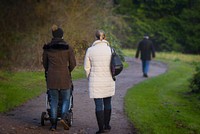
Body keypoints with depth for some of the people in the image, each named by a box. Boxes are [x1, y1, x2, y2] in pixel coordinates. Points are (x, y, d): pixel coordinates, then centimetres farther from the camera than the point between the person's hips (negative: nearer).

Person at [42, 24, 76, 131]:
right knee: (66, 99, 12)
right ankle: (64, 117, -11)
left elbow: (44, 63, 13)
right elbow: (73, 63, -1)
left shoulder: (47, 48, 1)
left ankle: (53, 124, 6)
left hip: (51, 77, 2)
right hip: (64, 77, -2)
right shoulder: (67, 47, -5)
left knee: (53, 101, 10)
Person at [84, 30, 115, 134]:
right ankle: (107, 125, 26)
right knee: (107, 103, 18)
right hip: (109, 82, 1)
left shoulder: (90, 50, -6)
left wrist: (90, 78, 14)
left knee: (98, 105, 1)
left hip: (95, 82, -1)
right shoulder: (110, 50, -6)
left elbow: (87, 67, -1)